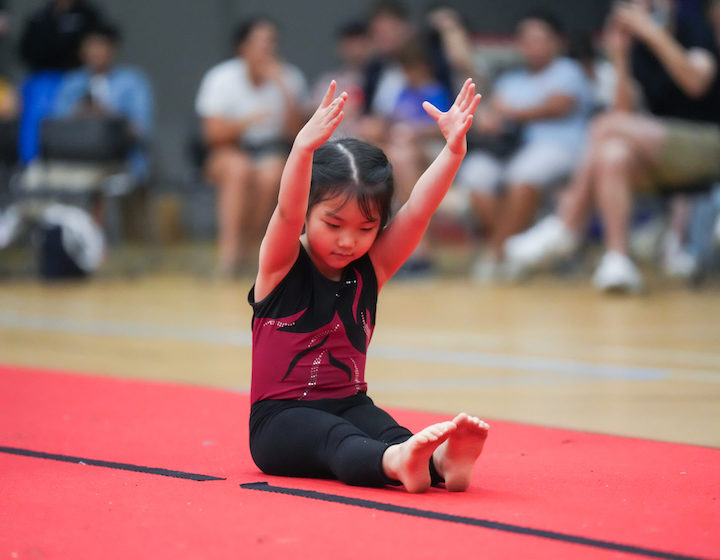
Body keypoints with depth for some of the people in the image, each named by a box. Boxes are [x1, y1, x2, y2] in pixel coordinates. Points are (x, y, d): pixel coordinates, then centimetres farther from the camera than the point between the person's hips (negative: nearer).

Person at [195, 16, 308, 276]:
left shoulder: (290, 78, -4)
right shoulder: (221, 79, -8)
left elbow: (295, 131, -10)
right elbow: (214, 133, -11)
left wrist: (284, 88, -20)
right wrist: (247, 121, -28)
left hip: (272, 150, 1)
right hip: (228, 152, -1)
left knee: (270, 173, -33)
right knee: (240, 168, -36)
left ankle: (247, 249, -19)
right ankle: (229, 248, -37)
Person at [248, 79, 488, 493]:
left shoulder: (370, 269, 6)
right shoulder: (283, 267, -5)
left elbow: (418, 210, -7)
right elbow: (288, 212, -26)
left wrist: (454, 148, -21)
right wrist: (304, 149, -45)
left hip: (349, 406, 4)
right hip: (282, 417, -4)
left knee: (385, 431, -30)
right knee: (336, 439, -36)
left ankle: (442, 460, -61)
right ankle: (395, 463, -67)